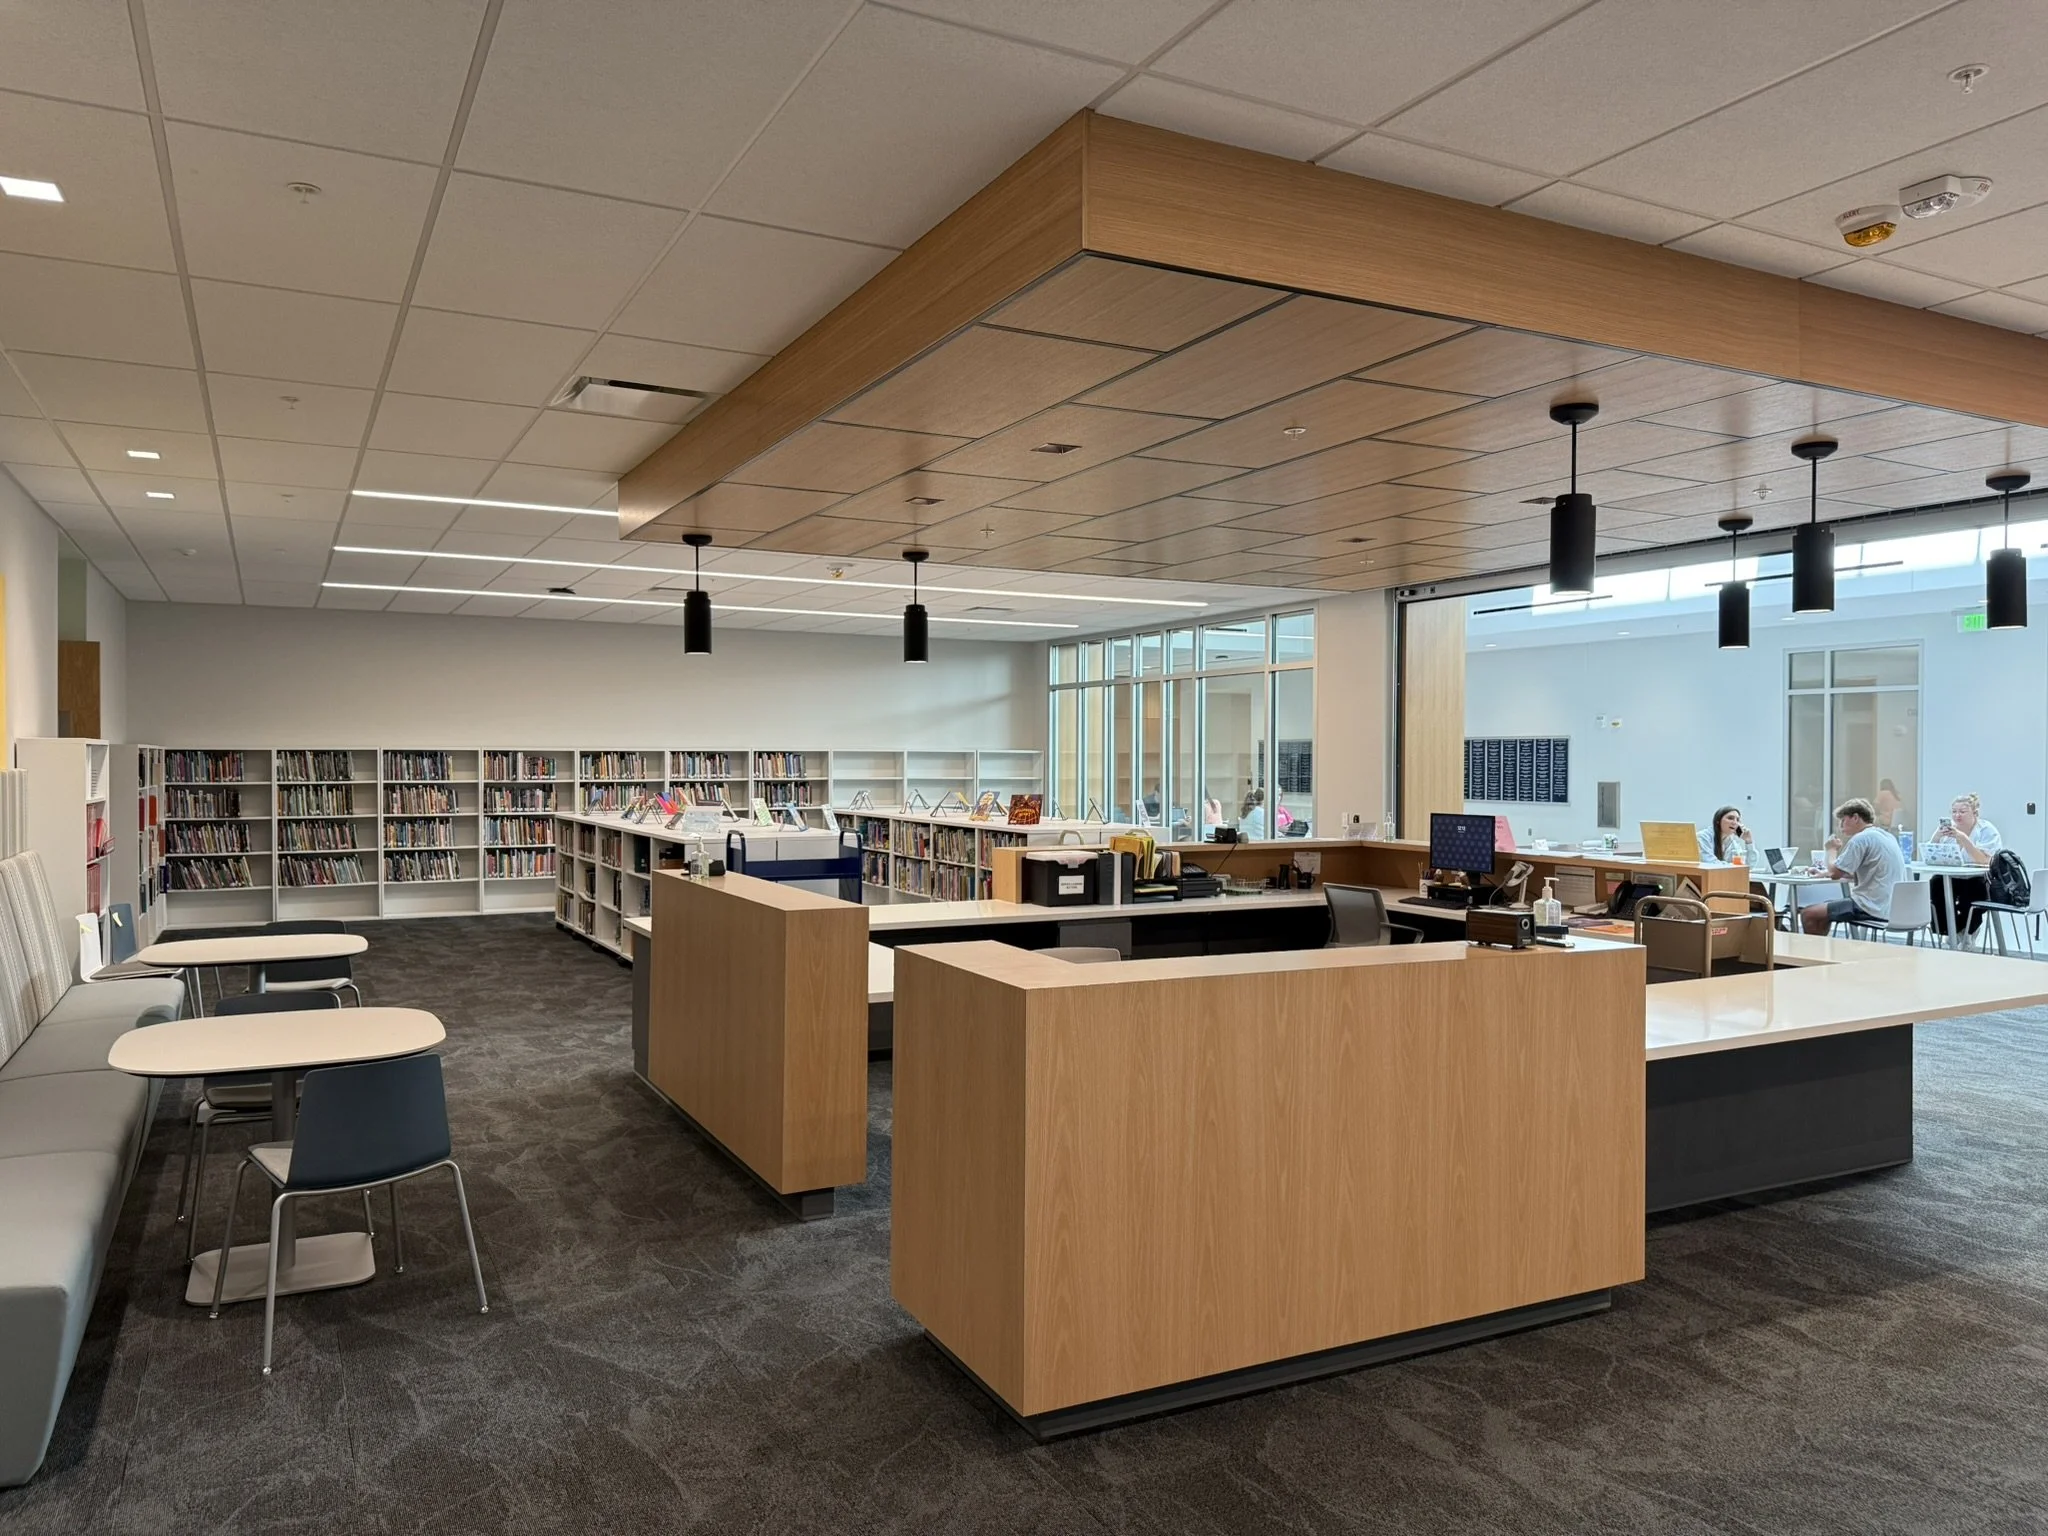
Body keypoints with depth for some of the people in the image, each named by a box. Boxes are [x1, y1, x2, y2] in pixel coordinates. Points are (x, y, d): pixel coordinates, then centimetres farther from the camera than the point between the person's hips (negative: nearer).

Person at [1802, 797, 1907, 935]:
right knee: (1822, 908, 24)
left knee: (1809, 915, -8)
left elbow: (1834, 873, -14)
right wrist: (1825, 873, 18)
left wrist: (1832, 850, 5)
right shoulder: (1887, 837, 16)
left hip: (1872, 908, -10)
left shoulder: (1861, 838, -14)